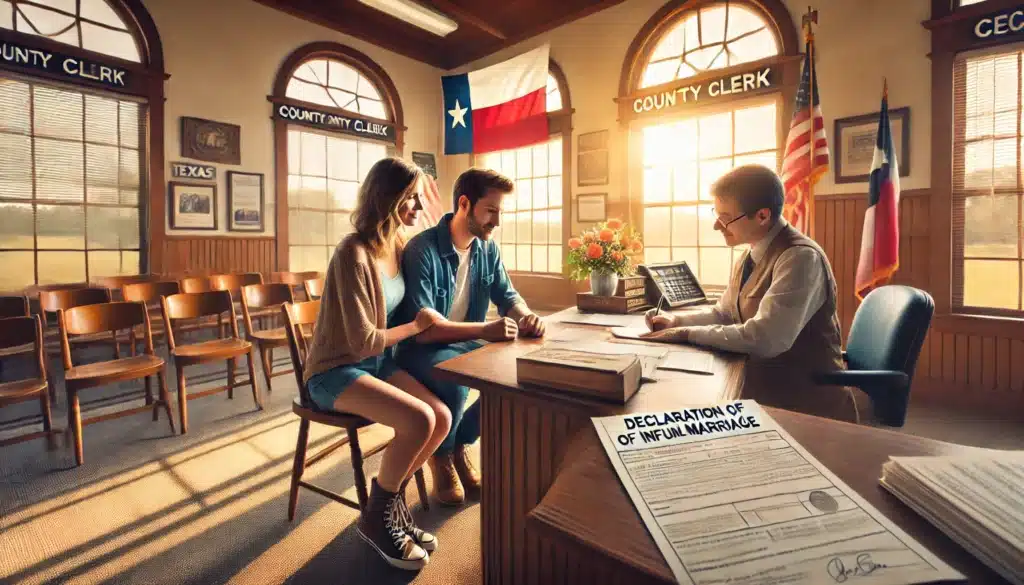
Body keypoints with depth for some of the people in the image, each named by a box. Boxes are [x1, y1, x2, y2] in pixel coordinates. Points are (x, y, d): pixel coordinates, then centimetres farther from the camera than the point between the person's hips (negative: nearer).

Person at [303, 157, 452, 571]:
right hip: (336, 371, -7)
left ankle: (390, 503, 12)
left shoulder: (398, 245, 3)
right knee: (419, 420, -26)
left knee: (443, 417, -12)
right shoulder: (354, 254, -23)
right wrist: (416, 326, -10)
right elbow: (363, 341, -22)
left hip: (378, 363, 7)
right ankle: (376, 517, 1)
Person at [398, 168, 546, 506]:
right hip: (422, 347, -6)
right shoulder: (423, 249, -23)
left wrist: (525, 317, -18)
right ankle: (441, 455, 0)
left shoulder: (487, 248, -1)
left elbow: (508, 296, 6)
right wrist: (485, 330, -39)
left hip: (465, 343, 7)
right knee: (455, 384, -35)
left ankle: (460, 443, 9)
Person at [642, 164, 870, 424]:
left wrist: (687, 333, -23)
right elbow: (724, 313, 13)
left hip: (805, 403, -7)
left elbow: (764, 339, -31)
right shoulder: (754, 253, 3)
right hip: (763, 388, 7)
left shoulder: (800, 257, -22)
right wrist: (676, 321, -3)